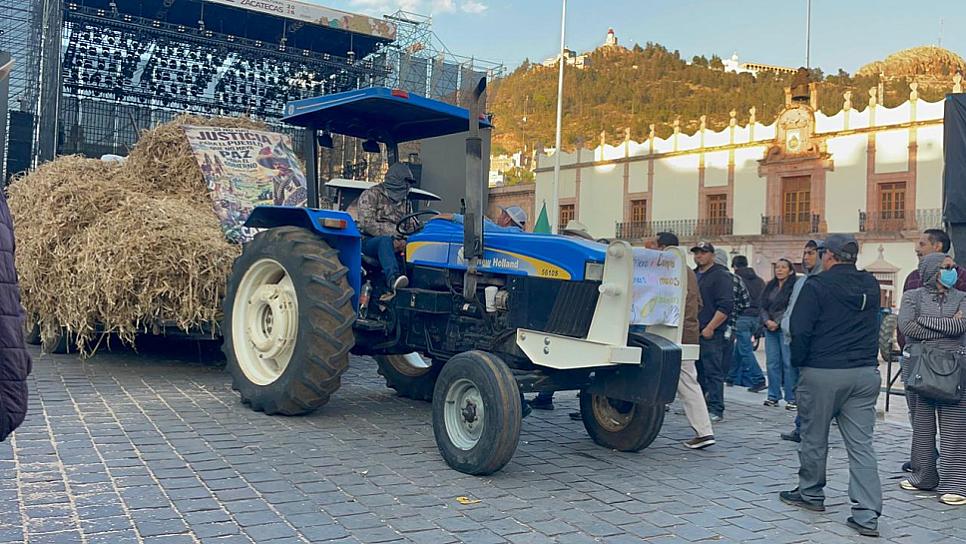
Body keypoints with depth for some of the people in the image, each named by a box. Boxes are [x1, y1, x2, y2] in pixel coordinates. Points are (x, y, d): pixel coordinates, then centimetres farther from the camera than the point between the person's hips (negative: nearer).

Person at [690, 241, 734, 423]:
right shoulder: (692, 275, 18)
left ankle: (716, 410, -3)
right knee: (696, 371, 13)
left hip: (711, 334, -8)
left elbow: (726, 306, -14)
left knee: (713, 372, -6)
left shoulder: (721, 276, -6)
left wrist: (710, 328, -17)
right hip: (692, 332, 8)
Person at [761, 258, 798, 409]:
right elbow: (763, 307, 12)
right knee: (772, 362, 6)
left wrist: (777, 322, -12)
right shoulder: (770, 286, 16)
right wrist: (767, 321, -5)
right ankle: (773, 396, 12)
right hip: (770, 329, 6)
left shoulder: (795, 286, -4)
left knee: (788, 363, -6)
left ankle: (791, 398, -1)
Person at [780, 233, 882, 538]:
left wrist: (798, 361, 1)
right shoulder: (871, 286, 9)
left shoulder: (817, 286, -10)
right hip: (865, 373, 5)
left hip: (822, 373, -5)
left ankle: (810, 493, 28)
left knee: (814, 438, 12)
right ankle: (867, 515, 0)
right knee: (861, 444, 4)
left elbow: (800, 330, -11)